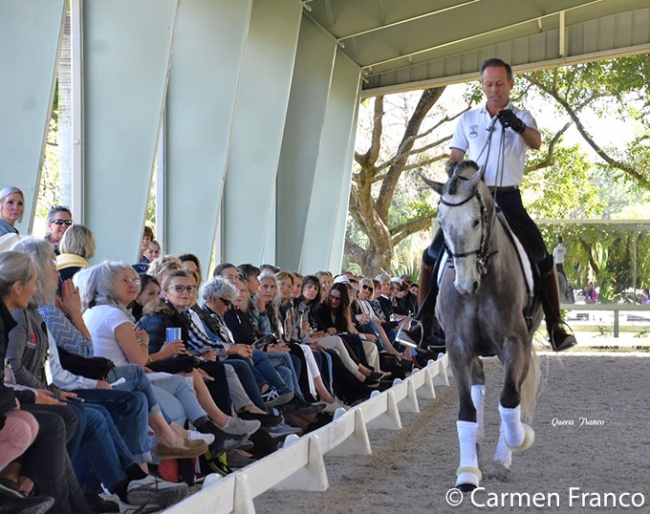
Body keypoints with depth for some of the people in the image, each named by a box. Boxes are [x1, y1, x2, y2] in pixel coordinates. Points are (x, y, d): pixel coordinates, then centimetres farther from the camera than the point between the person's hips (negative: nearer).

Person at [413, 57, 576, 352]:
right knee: (432, 256, -7)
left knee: (542, 259, -12)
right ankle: (423, 322, 3)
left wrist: (517, 125, -38)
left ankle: (555, 326, -4)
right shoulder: (468, 120, 11)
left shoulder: (522, 118, 5)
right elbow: (454, 159, 12)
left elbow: (536, 144, -16)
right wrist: (454, 171, -13)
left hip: (508, 199, -2)